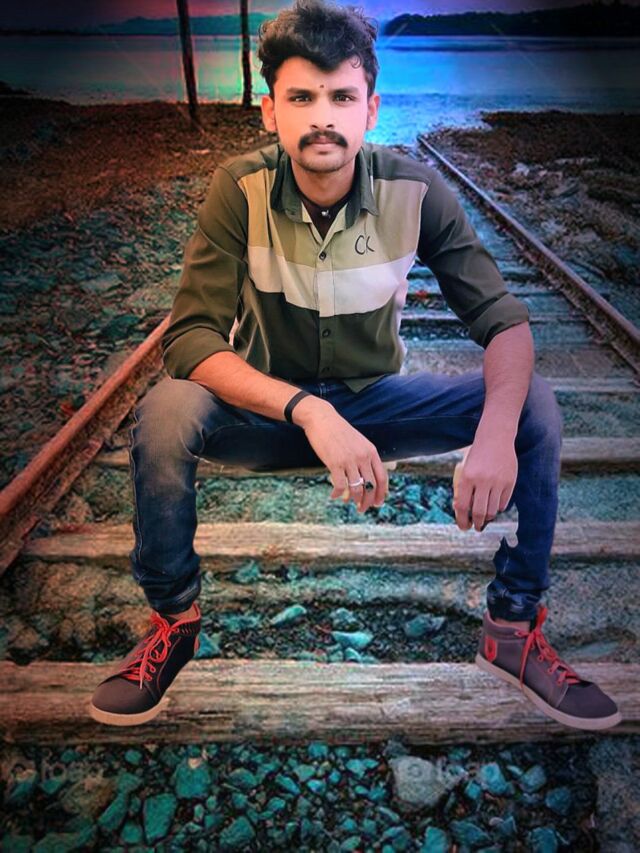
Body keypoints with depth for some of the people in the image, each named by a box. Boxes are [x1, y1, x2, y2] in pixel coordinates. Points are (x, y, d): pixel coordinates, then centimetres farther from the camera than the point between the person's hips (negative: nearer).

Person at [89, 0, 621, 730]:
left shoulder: (416, 191, -15)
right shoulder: (239, 188, -17)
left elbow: (503, 320, -15)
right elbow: (190, 338, -25)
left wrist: (496, 432, -36)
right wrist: (308, 411, -42)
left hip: (376, 401, 2)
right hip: (268, 408, -1)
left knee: (534, 404, -20)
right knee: (163, 413, -31)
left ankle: (513, 629, -5)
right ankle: (173, 621, -6)